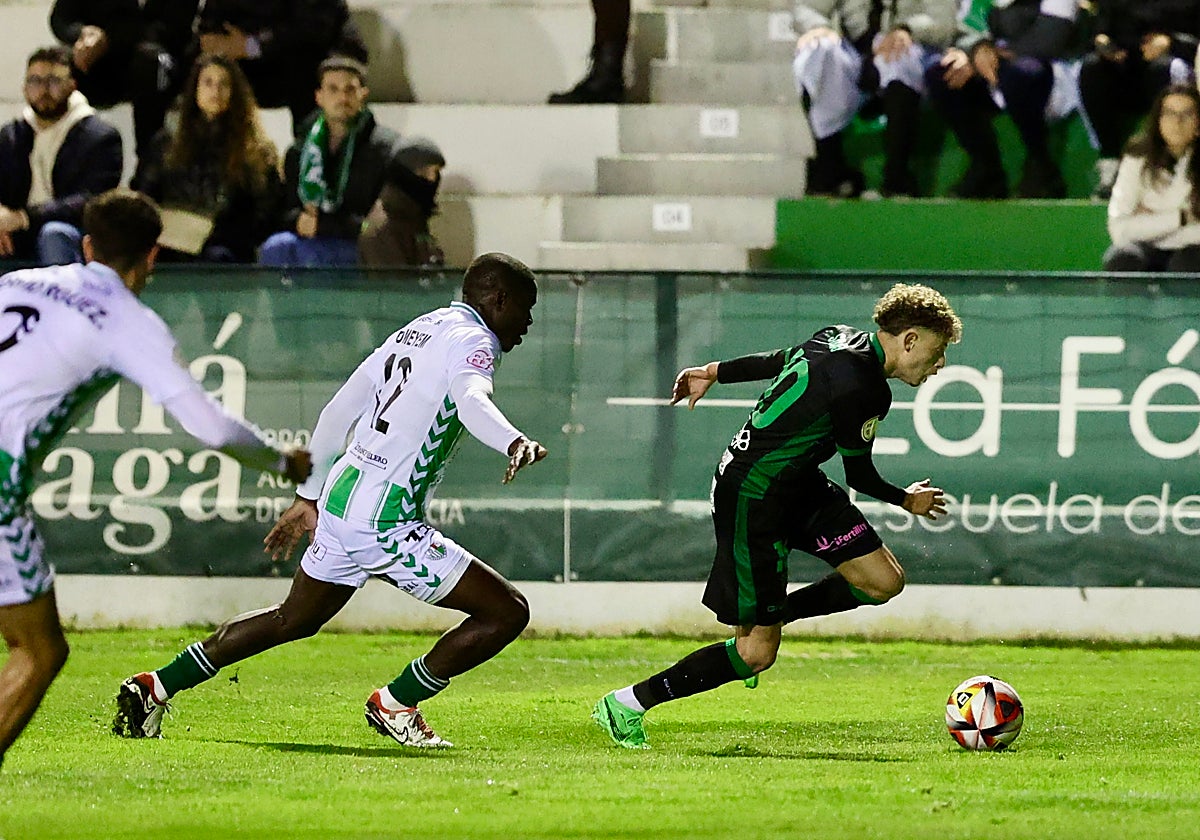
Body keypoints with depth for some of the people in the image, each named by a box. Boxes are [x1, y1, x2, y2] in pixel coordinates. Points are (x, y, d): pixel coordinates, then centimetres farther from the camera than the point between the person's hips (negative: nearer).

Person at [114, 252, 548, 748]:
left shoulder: (413, 333, 17)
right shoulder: (472, 340, -8)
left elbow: (338, 413, 22)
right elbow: (471, 401, -33)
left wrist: (309, 495, 31)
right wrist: (514, 442, -51)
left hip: (339, 502, 9)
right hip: (385, 522, -9)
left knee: (294, 619, 28)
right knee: (508, 612, -4)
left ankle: (157, 686, 30)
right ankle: (396, 703, 5)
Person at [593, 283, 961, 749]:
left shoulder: (840, 339, 2)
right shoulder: (863, 389, -24)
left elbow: (779, 361, 20)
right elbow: (858, 475, -12)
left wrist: (714, 372, 34)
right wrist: (907, 501, 8)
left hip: (796, 483, 10)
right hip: (753, 498, -10)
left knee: (884, 581, 3)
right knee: (758, 653, -7)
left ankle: (762, 618, 20)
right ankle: (626, 706, 3)